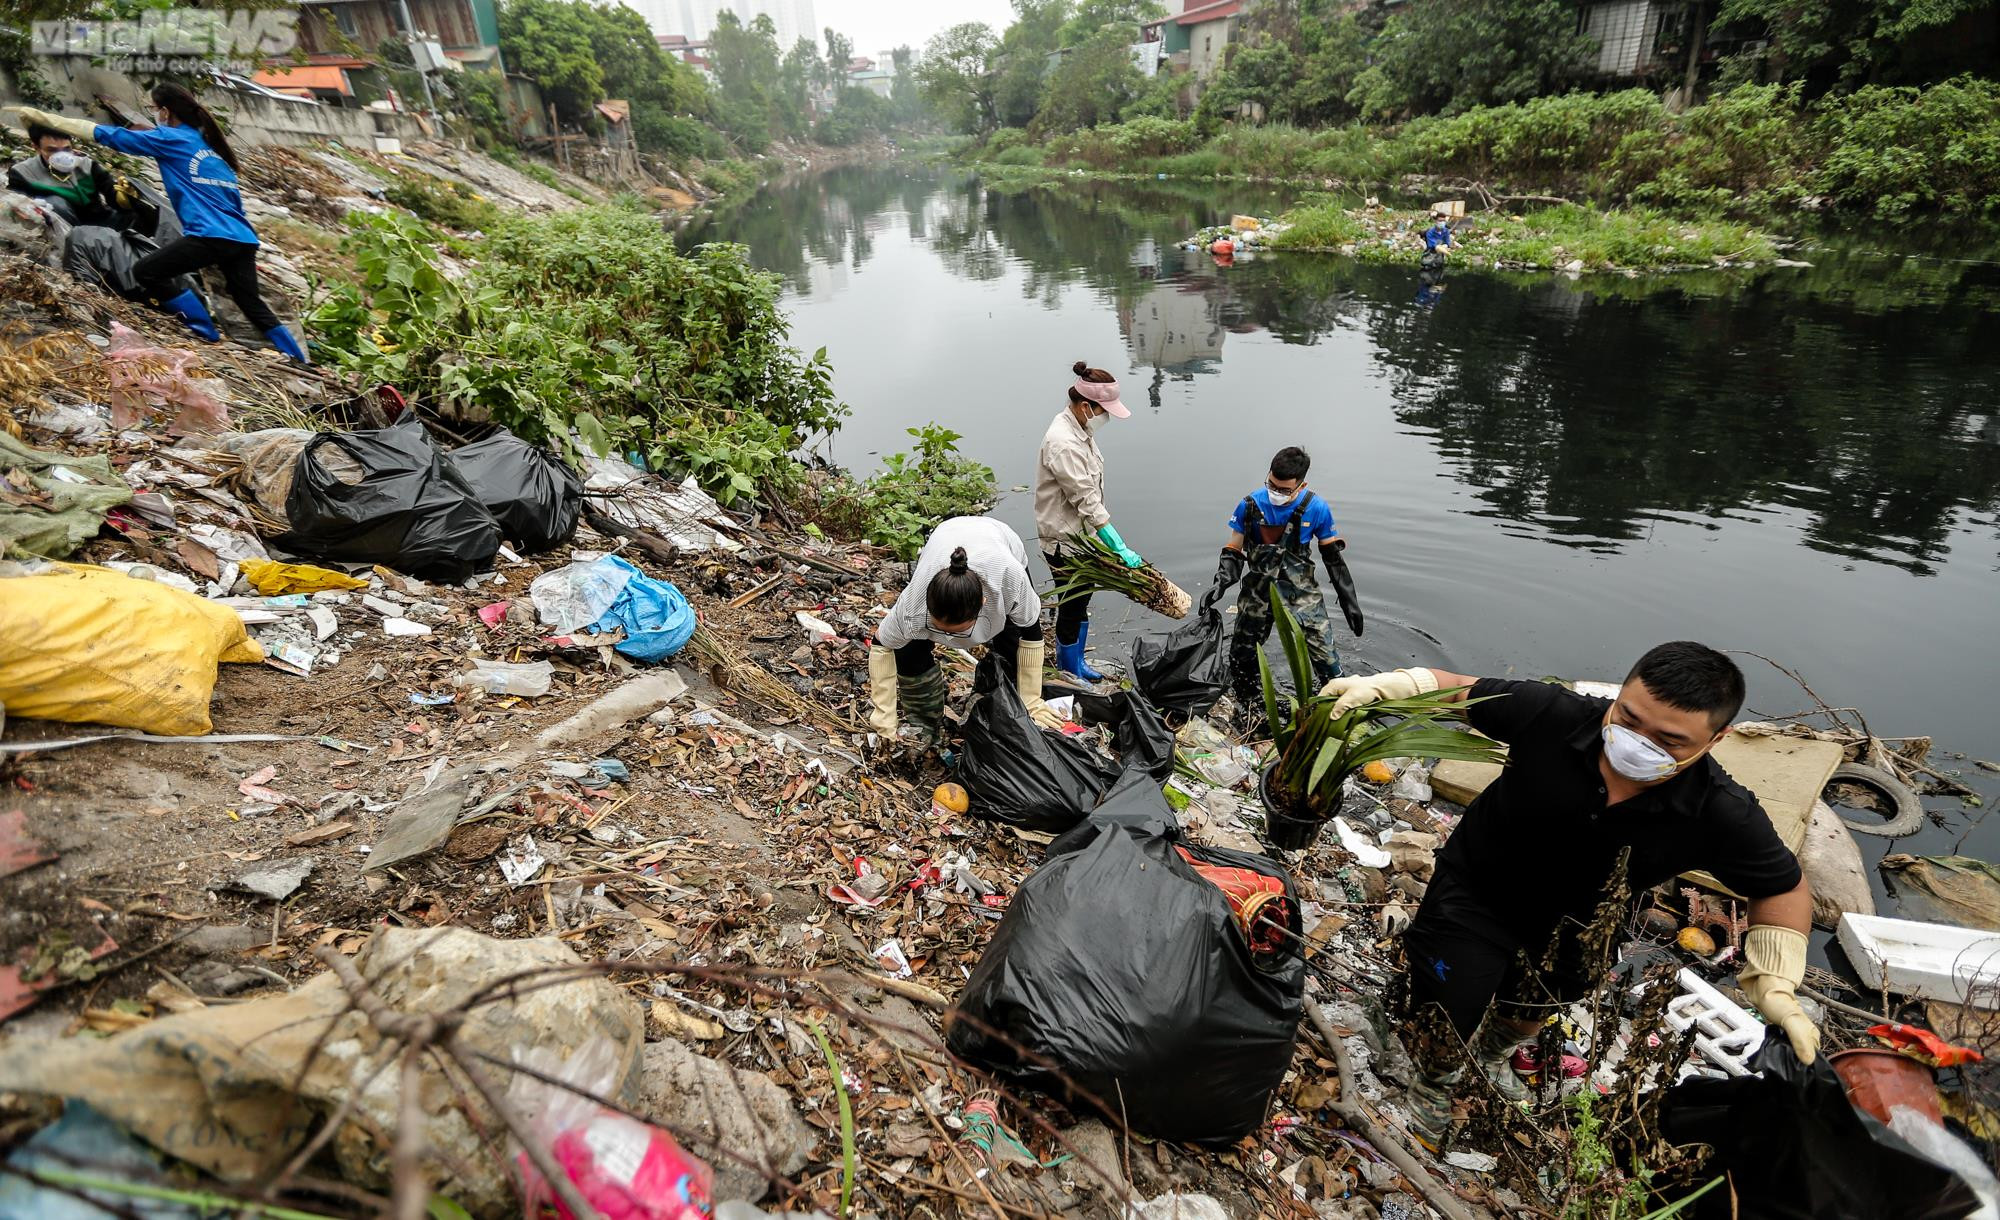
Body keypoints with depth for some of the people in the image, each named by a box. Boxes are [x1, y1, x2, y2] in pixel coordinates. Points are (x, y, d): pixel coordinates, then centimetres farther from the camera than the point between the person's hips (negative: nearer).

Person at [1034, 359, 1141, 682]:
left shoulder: (1079, 428, 4)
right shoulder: (1062, 443, -28)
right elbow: (1086, 500, -28)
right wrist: (1120, 548, -27)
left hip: (1082, 532, 10)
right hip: (1063, 537, -9)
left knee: (1083, 598, 21)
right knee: (1071, 605, 5)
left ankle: (1077, 661, 39)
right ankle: (1070, 674, 23)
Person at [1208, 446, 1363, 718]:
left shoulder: (1316, 509, -9)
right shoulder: (1250, 505, -8)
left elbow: (1333, 557, 2)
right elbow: (1233, 551, 2)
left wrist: (1348, 600, 3)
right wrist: (1221, 583, -15)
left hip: (1302, 594, -1)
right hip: (1259, 591, 1)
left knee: (1325, 656, -10)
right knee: (1242, 656, 5)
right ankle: (1248, 710, 29)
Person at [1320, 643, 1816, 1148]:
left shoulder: (1723, 816, -30)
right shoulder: (1553, 713, -35)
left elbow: (1784, 888, -9)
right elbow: (1458, 688, -19)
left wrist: (1775, 985, -19)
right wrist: (1382, 685, -36)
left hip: (1570, 928, 3)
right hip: (1475, 889, -2)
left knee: (1529, 1012, 30)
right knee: (1443, 1029, 1)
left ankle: (1493, 1055, 69)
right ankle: (1433, 1087, 41)